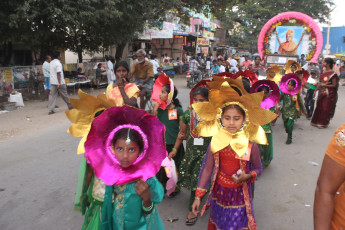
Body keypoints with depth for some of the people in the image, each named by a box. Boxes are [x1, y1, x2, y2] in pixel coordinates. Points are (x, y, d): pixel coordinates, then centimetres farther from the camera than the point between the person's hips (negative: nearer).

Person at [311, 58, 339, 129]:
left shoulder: (333, 74, -16)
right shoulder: (324, 72, 7)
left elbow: (334, 85, -16)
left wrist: (324, 85, -20)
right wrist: (316, 90, 13)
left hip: (329, 94, -7)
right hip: (322, 93, 7)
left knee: (326, 108, 2)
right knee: (319, 107, 13)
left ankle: (324, 123, 15)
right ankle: (317, 121, 25)